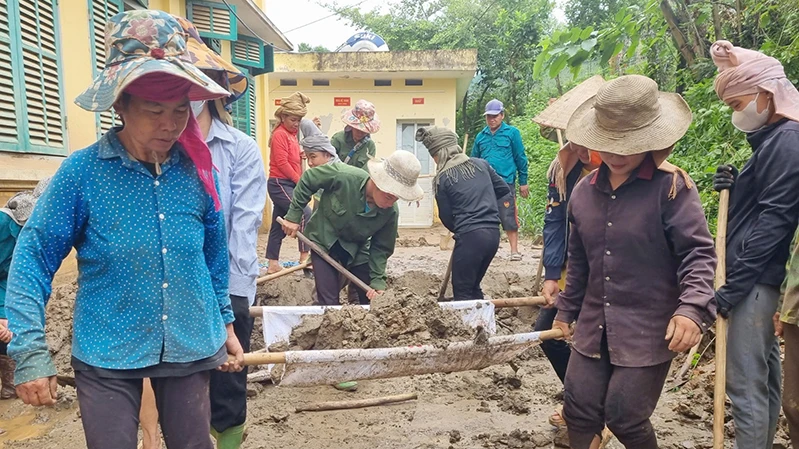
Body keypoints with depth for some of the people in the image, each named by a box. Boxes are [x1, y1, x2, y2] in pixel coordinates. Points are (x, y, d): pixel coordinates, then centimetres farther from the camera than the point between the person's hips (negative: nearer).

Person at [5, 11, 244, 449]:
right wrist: (30, 353, -14)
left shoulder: (198, 171, -5)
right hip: (107, 356, -2)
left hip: (190, 348, 3)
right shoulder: (82, 172, -13)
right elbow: (33, 257, -9)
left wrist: (225, 323, 13)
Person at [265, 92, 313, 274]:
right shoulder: (280, 134, -11)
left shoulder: (292, 134, 16)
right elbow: (282, 163, -17)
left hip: (289, 184, 9)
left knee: (279, 226, 10)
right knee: (305, 213, -17)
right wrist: (299, 180, -11)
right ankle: (305, 255, -11)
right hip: (280, 184, -9)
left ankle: (273, 264, 15)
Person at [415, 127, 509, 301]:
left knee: (462, 291, 6)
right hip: (493, 233, 6)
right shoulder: (481, 164, 7)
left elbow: (446, 217, 2)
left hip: (470, 237, -6)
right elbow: (504, 189, 17)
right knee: (474, 286, 21)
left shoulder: (442, 179, -5)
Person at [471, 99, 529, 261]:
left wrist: (523, 182, 2)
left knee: (508, 218, -4)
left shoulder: (512, 133, 2)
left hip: (505, 182, -4)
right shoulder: (481, 136, 12)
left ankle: (514, 250, 6)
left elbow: (521, 159, 3)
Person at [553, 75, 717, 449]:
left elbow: (698, 253, -14)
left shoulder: (672, 186, -11)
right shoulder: (584, 191, 5)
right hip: (594, 327, 5)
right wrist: (566, 310, 20)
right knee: (579, 411, 9)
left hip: (649, 331, -5)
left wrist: (693, 308, -29)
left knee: (625, 417, 3)